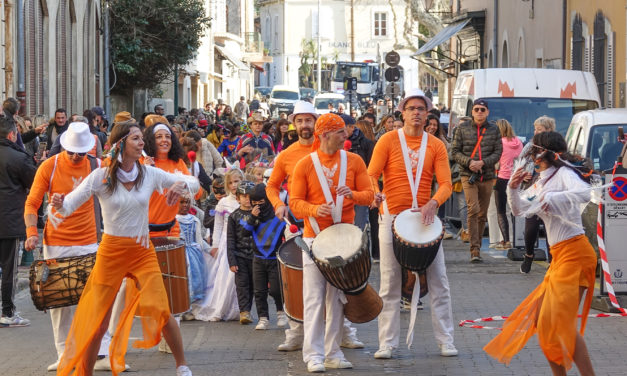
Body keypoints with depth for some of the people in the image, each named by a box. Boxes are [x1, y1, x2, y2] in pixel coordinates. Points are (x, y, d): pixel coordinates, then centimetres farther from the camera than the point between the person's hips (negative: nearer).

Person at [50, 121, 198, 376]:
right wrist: (60, 205, -35)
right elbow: (70, 204, -12)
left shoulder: (150, 174, -1)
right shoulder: (102, 176, -8)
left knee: (161, 311, -10)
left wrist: (181, 184, -19)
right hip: (111, 251, -1)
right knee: (97, 321, 1)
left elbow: (194, 183, 4)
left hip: (143, 252, 1)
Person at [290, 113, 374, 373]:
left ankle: (333, 353, 14)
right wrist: (315, 209, -24)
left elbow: (369, 195, 3)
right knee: (314, 298, -5)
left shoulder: (353, 161, 4)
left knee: (338, 298, 7)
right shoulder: (305, 165, -2)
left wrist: (352, 194, -19)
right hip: (315, 237, -2)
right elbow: (295, 202, -4)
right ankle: (313, 355, -3)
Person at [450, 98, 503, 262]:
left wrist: (483, 162, -13)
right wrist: (469, 162, -14)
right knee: (473, 209, -17)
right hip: (468, 175, -3)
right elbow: (455, 152, 3)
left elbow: (498, 152, 3)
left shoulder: (494, 130, 8)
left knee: (482, 214, 7)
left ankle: (477, 247, 19)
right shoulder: (462, 128, 4)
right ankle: (475, 250, -19)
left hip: (487, 176, 3)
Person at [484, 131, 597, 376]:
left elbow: (584, 193, -29)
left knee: (561, 322, -15)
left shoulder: (563, 173, -9)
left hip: (574, 253, -10)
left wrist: (552, 198, -24)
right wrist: (513, 188, 7)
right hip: (559, 255, 10)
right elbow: (519, 209, 25)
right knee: (541, 319, 10)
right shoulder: (541, 183, 17)